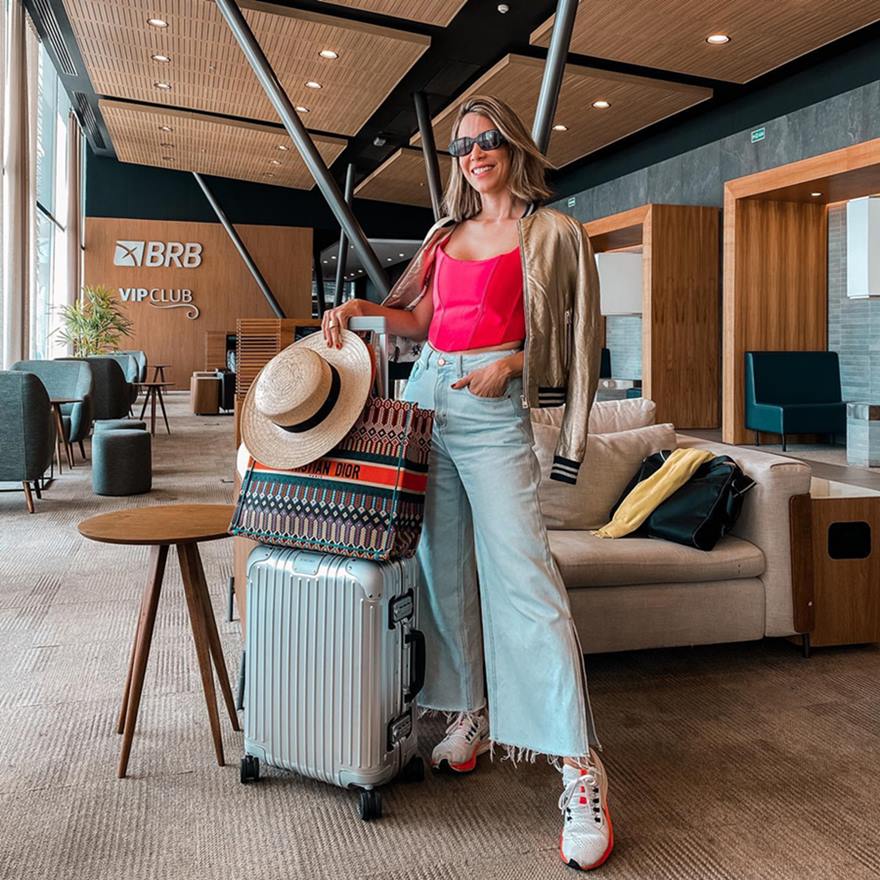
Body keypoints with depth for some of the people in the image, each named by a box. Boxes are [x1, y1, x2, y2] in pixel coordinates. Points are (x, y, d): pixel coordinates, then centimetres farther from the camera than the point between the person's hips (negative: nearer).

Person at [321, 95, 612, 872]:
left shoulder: (552, 233, 3)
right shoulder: (447, 237, 19)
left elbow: (568, 334, 0)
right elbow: (419, 318, 19)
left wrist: (510, 363, -13)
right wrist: (360, 309, 4)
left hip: (493, 409, -6)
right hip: (427, 395, 7)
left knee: (521, 570, -15)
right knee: (443, 565, 7)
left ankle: (579, 765, -13)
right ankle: (471, 715, 20)